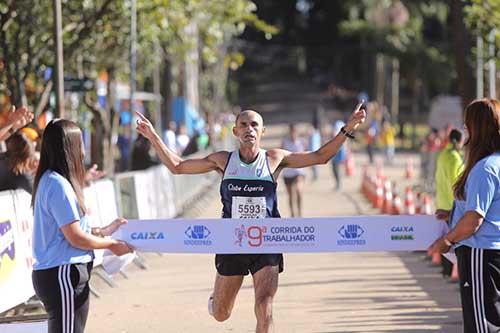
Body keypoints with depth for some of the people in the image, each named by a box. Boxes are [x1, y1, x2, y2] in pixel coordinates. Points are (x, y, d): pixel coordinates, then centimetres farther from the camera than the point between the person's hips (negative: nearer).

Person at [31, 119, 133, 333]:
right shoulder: (58, 185, -17)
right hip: (63, 275, -10)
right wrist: (111, 245, -1)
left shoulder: (48, 180, 12)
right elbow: (76, 238, -16)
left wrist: (103, 231, 20)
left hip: (54, 273, 10)